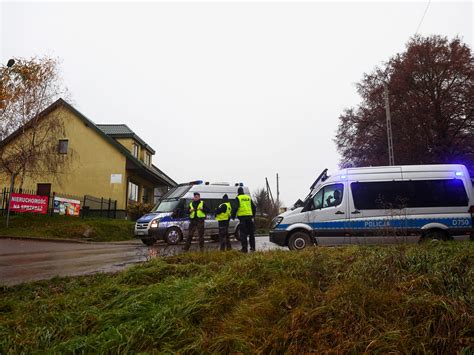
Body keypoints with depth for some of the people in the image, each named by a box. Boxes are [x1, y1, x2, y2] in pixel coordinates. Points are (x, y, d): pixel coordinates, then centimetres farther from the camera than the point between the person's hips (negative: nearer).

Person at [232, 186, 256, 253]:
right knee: (251, 232, 14)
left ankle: (244, 248, -3)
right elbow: (253, 207, 19)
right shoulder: (248, 197, 15)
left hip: (242, 216, -5)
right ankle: (252, 247, 19)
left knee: (243, 233, -2)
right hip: (249, 216, 5)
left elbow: (235, 207, -10)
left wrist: (233, 216, 0)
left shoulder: (238, 198, 0)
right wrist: (253, 215, 31)